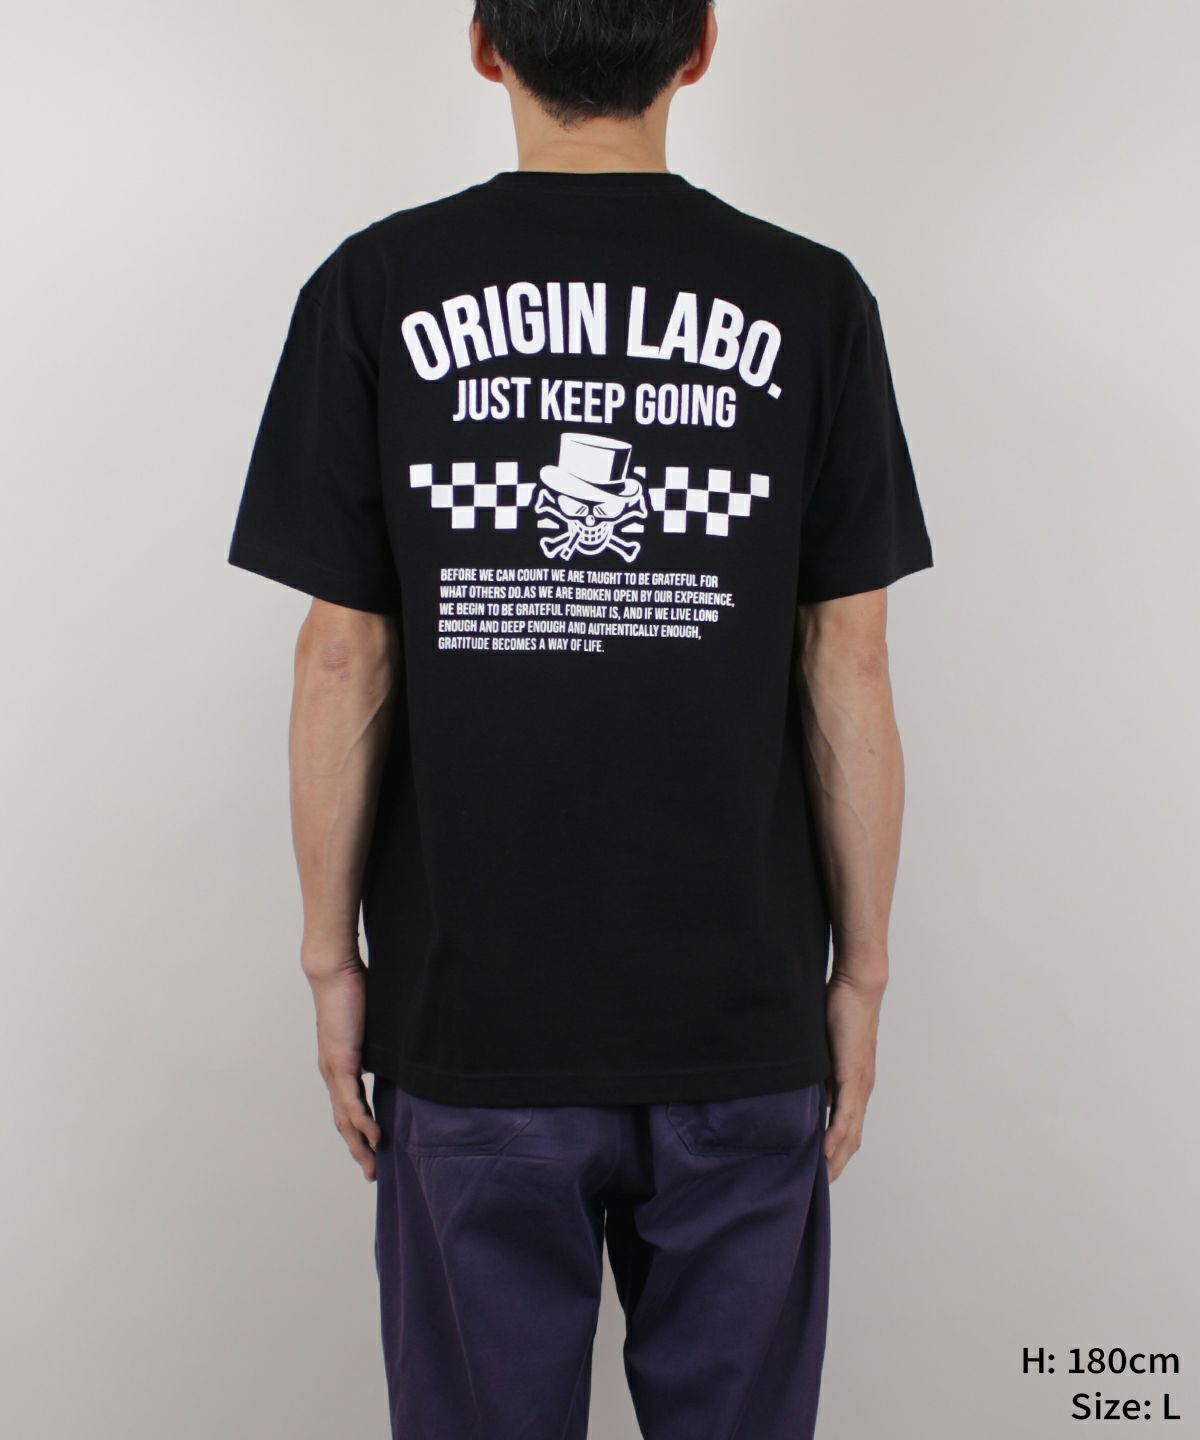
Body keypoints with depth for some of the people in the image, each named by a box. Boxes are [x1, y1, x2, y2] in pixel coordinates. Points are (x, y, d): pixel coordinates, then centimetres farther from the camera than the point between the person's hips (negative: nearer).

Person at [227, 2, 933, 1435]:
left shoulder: (376, 290, -5)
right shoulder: (813, 300, -4)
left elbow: (343, 664, -5)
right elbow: (847, 672, -4)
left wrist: (331, 958, 5)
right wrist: (859, 974, 6)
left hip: (469, 1017, 0)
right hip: (741, 1022, 1)